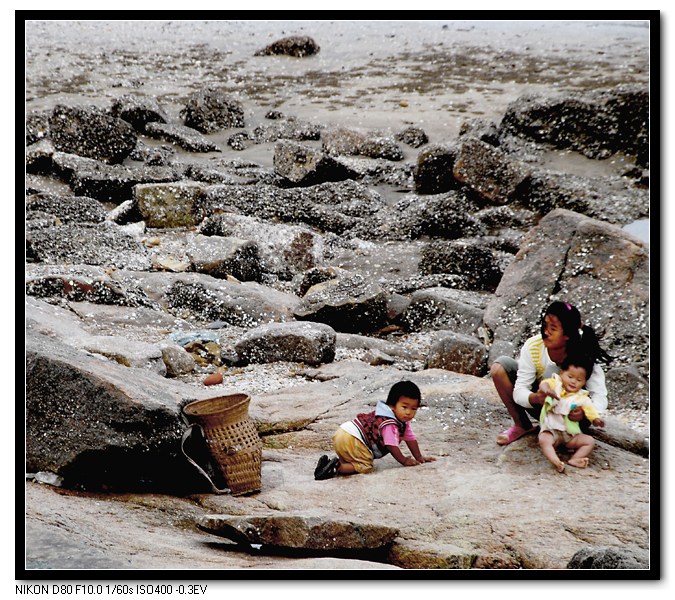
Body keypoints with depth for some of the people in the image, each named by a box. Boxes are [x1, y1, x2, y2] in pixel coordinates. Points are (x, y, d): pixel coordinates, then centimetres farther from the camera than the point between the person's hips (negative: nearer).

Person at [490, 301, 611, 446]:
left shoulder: (582, 354, -27)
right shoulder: (532, 346, -22)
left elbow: (599, 396, -31)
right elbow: (519, 391, -22)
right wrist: (535, 398, -47)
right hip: (538, 403, 4)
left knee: (553, 373, -33)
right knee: (500, 367, -16)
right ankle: (522, 426, -3)